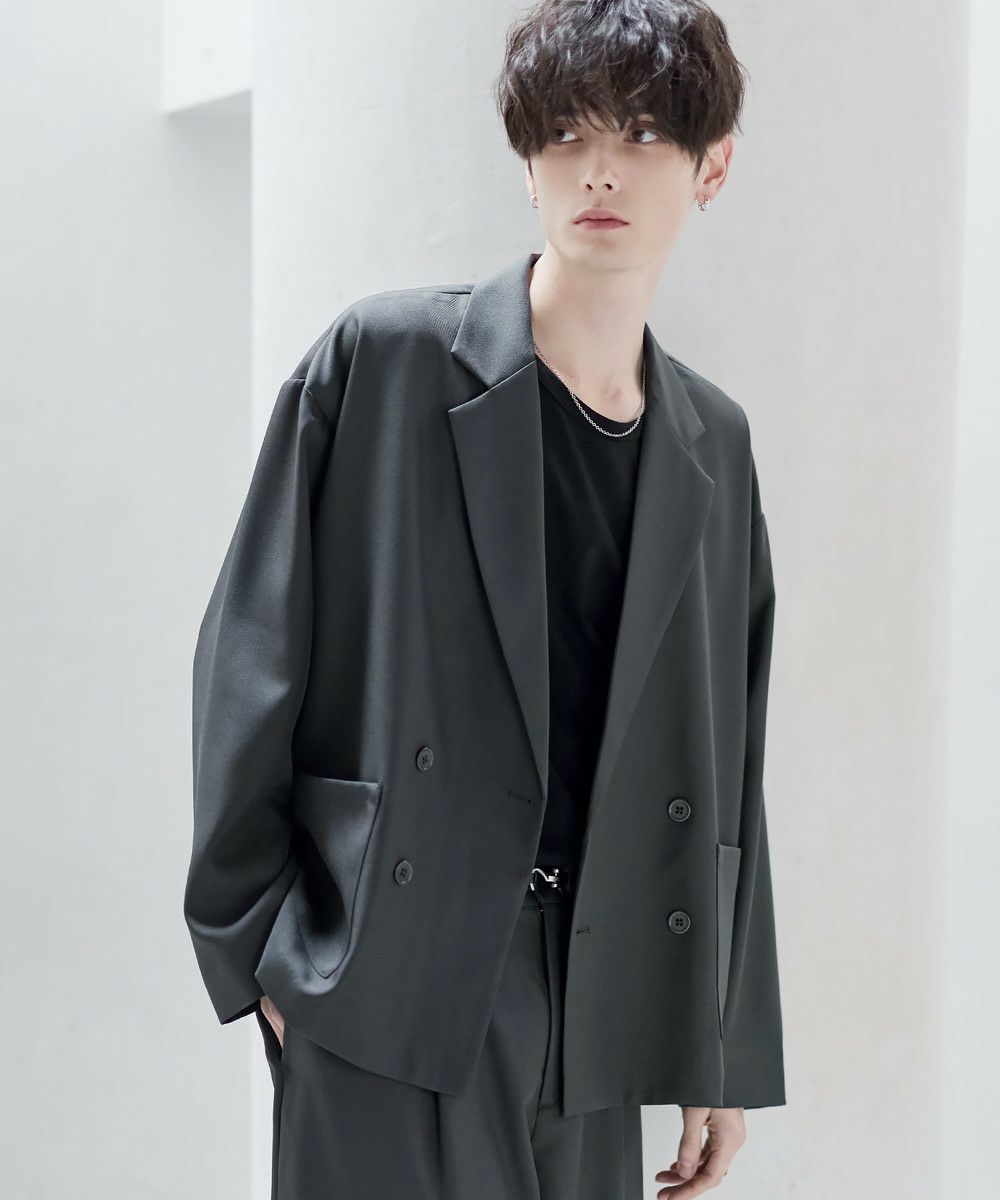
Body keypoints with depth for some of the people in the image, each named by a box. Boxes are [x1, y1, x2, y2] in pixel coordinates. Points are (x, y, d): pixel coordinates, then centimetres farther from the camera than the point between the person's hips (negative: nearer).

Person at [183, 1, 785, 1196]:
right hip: (391, 974, -4)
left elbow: (725, 756, 12)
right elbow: (251, 651, -4)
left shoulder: (713, 443, 9)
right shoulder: (381, 361, -4)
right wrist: (252, 938, -6)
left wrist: (727, 1049, 12)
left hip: (598, 1004, 4)